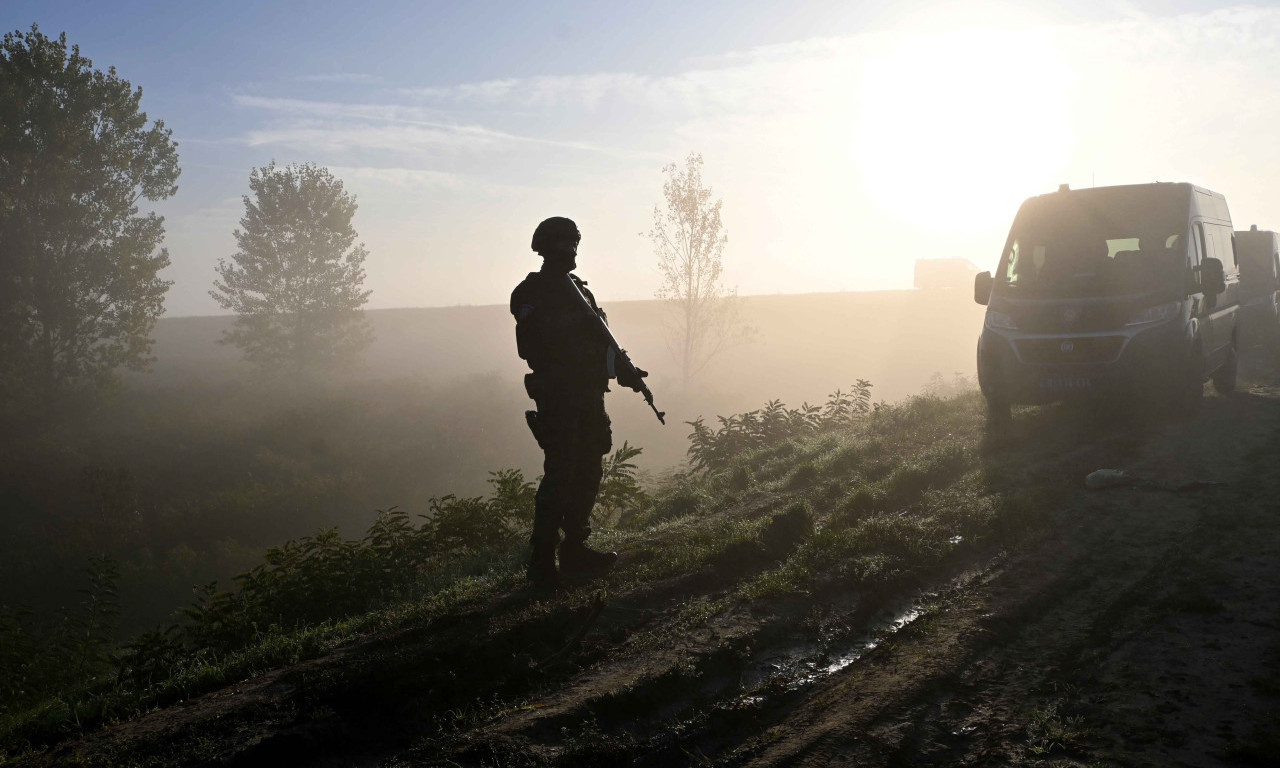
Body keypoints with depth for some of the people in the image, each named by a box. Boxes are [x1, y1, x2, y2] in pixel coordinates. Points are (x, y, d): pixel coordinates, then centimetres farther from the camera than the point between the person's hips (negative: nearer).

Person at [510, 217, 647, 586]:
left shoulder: (578, 290, 20)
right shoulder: (531, 293, -5)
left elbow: (600, 338, 22)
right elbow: (535, 344, -19)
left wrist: (623, 370, 9)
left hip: (588, 393, 8)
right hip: (558, 395, -8)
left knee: (588, 472, 11)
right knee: (560, 474, -10)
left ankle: (574, 549, 22)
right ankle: (542, 559, -3)